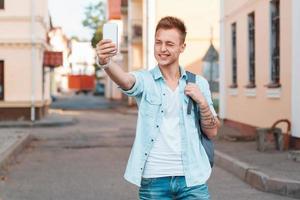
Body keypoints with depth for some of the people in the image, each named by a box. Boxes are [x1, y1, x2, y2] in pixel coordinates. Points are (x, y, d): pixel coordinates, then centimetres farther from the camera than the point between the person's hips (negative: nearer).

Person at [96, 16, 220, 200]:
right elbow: (125, 80, -25)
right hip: (153, 179, -1)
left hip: (192, 178, 1)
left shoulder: (198, 84, 6)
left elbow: (212, 132, 8)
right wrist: (105, 62, -45)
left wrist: (202, 102, -9)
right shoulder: (145, 81, -1)